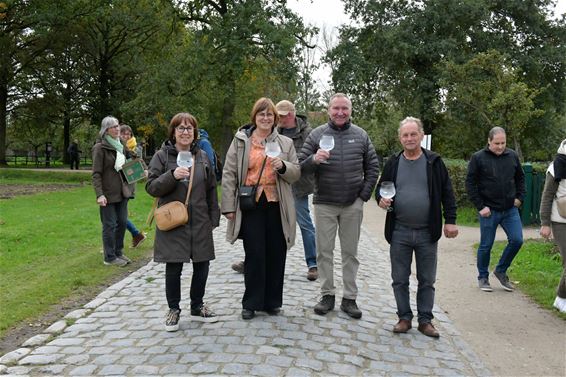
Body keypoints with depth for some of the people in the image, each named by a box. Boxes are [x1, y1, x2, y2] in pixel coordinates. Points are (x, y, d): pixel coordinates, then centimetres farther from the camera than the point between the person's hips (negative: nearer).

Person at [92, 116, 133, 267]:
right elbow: (96, 173, -13)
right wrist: (99, 194, -21)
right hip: (108, 193, -7)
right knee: (109, 225, 1)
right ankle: (110, 257, 11)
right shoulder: (100, 148, -9)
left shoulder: (121, 146, 13)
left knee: (122, 222, 12)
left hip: (122, 192, 7)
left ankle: (118, 252, 26)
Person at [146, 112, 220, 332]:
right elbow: (151, 187, -7)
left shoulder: (202, 157, 9)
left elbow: (211, 189, 13)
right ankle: (173, 309, 22)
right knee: (173, 268, 3)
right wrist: (172, 175, -23)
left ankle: (197, 307, 28)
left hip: (200, 223, 4)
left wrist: (213, 218, 10)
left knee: (202, 265, 9)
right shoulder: (162, 156, -2)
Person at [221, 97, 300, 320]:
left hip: (276, 206, 2)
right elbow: (229, 174, 3)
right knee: (254, 255, 0)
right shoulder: (240, 141, 6)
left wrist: (283, 166, -11)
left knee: (276, 254, 6)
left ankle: (272, 301, 21)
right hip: (251, 205, -2)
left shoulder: (285, 143, 12)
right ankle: (251, 303, 14)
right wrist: (229, 206, -3)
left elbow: (296, 174, 11)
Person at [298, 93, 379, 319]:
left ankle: (349, 298, 18)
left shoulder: (361, 135, 5)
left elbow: (372, 168, 9)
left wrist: (365, 194, 0)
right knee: (324, 251, 5)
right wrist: (314, 159, -22)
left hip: (353, 204, 1)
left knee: (350, 252, 9)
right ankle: (327, 295, 19)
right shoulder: (317, 135, 1)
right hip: (324, 204, -1)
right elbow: (301, 168, -1)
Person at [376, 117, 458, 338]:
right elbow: (381, 188, 13)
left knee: (427, 280, 9)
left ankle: (425, 320, 21)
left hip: (427, 232, -1)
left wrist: (450, 220, -4)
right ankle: (404, 317, 22)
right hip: (399, 232, 1)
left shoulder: (434, 162, 1)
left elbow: (447, 193, 2)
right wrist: (381, 199, -10)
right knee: (400, 279, 8)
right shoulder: (393, 163, 5)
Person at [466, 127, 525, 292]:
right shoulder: (478, 158, -7)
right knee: (486, 245, 4)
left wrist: (519, 197, 7)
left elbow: (520, 178, 19)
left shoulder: (512, 156, 6)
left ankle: (501, 271, 20)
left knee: (516, 240, -2)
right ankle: (483, 278, 21)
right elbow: (470, 183, -7)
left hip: (510, 210, 4)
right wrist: (480, 206, -11)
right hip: (489, 211, -4)